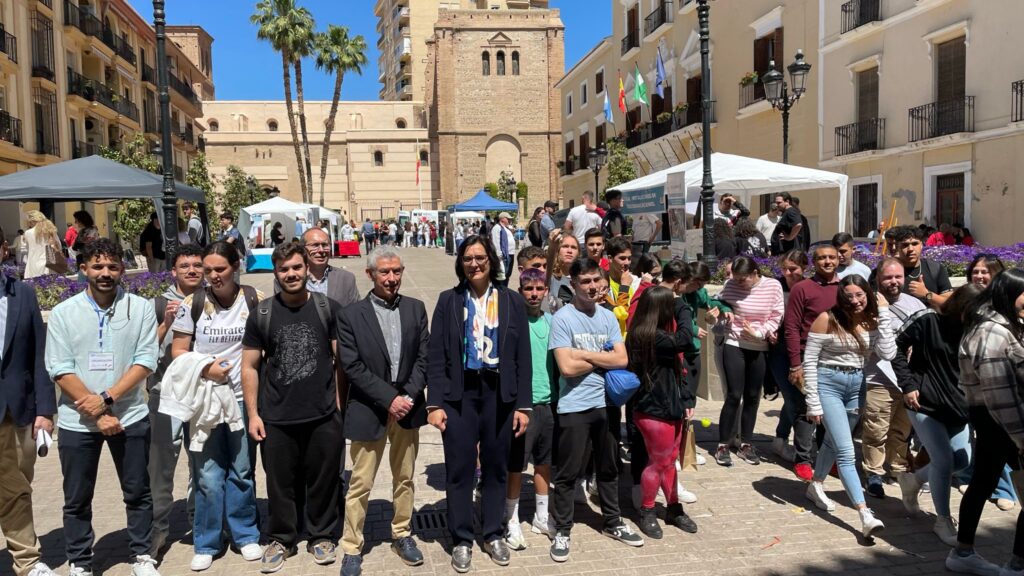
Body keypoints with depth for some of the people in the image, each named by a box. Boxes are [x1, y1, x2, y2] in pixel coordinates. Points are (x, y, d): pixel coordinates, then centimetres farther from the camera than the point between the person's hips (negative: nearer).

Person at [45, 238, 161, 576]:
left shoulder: (140, 308, -2)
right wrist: (96, 416, -13)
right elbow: (60, 370, -7)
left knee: (138, 493, 11)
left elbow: (146, 361, -7)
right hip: (77, 421, 0)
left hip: (130, 417, 0)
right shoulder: (63, 313, -2)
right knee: (77, 499, 11)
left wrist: (106, 399, -17)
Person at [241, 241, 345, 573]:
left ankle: (321, 536, 29)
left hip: (323, 415, -1)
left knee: (323, 480, 10)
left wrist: (341, 405, -3)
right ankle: (280, 539, 30)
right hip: (276, 418, 1)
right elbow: (249, 366, 5)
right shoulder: (261, 314, 2)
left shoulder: (328, 308, -1)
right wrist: (253, 414, 0)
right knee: (280, 482, 11)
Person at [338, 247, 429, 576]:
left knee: (405, 478, 15)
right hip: (369, 410, -3)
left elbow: (424, 358, 2)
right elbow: (352, 367, -10)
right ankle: (352, 548, 18)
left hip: (407, 406, 3)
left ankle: (402, 535, 32)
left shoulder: (416, 309, 4)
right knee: (360, 484, 5)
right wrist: (389, 399, -15)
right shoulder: (351, 315, -5)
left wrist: (408, 397, -10)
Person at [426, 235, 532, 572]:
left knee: (496, 468, 12)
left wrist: (523, 405, -2)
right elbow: (436, 356, -1)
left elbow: (523, 357, 3)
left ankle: (493, 534, 29)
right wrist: (435, 403, -8)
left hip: (499, 393, 1)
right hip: (459, 394, -1)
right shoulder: (448, 301, 1)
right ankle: (461, 540, 21)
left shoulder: (512, 301, 3)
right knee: (459, 469, 6)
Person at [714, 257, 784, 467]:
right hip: (734, 346, -2)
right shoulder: (731, 285, -8)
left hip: (759, 349, 2)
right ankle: (722, 446, 7)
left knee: (752, 397, 10)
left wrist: (759, 332, -16)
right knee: (734, 396, -5)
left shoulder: (773, 286, -7)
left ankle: (746, 445, 22)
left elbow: (776, 317, -4)